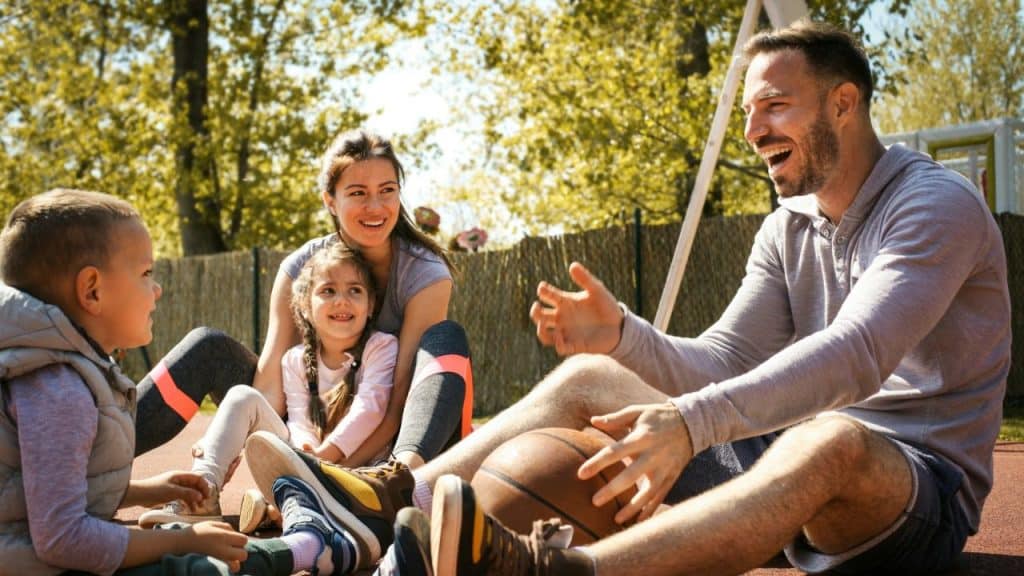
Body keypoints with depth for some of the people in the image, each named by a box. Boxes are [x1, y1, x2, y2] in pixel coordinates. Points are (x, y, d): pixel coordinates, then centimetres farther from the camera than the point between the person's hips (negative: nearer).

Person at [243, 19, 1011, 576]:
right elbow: (719, 366, 3)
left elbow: (855, 354, -29)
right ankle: (391, 505, -22)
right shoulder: (787, 229, 12)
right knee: (588, 376, -1)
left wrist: (691, 422, -42)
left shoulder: (937, 206, -12)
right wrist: (621, 334, -18)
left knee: (831, 441, -43)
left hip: (926, 490, -7)